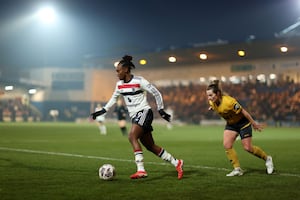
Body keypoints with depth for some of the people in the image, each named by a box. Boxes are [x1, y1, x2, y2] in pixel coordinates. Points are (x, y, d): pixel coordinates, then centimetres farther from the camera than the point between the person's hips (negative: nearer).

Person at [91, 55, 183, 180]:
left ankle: (141, 170, -31)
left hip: (144, 112, -7)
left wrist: (161, 110, -6)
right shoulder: (119, 84, 8)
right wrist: (102, 111, 17)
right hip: (134, 116, 7)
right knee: (150, 146, 5)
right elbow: (114, 98, 23)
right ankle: (177, 163, 18)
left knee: (132, 136, -27)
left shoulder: (139, 81, -12)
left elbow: (156, 93, -6)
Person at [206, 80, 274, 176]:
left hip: (242, 122, -6)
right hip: (230, 124, 6)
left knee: (247, 147, -3)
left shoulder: (229, 102, -35)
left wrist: (254, 124, -16)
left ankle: (267, 158, 22)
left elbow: (243, 112, -24)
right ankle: (237, 169, -1)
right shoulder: (212, 102, -15)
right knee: (227, 145, -12)